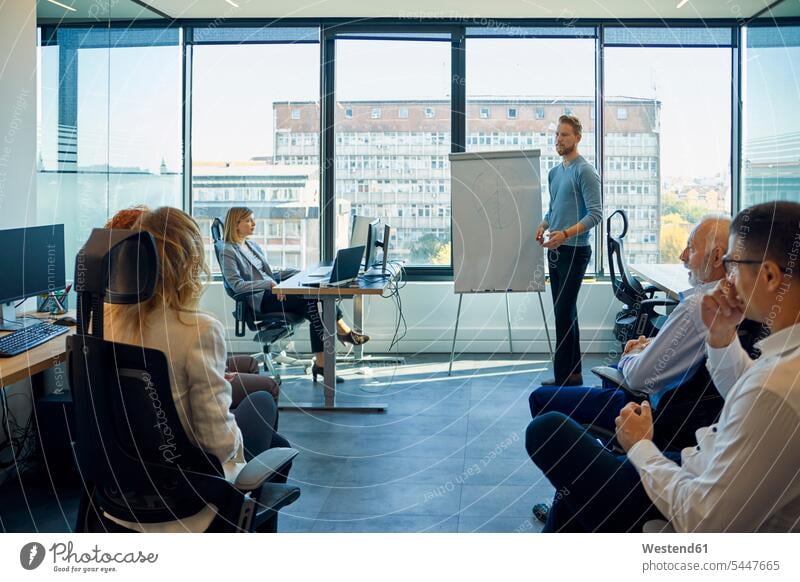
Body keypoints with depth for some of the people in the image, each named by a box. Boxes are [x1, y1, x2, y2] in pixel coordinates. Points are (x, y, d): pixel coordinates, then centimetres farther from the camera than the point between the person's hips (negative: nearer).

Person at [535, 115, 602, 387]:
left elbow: (596, 213, -16)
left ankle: (565, 376, -5)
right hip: (555, 250, 9)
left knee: (565, 313, -10)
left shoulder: (585, 171, -10)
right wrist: (543, 225, 4)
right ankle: (572, 372, 18)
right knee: (563, 312, 11)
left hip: (574, 250, -9)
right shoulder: (554, 173, 16)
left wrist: (565, 234, -27)